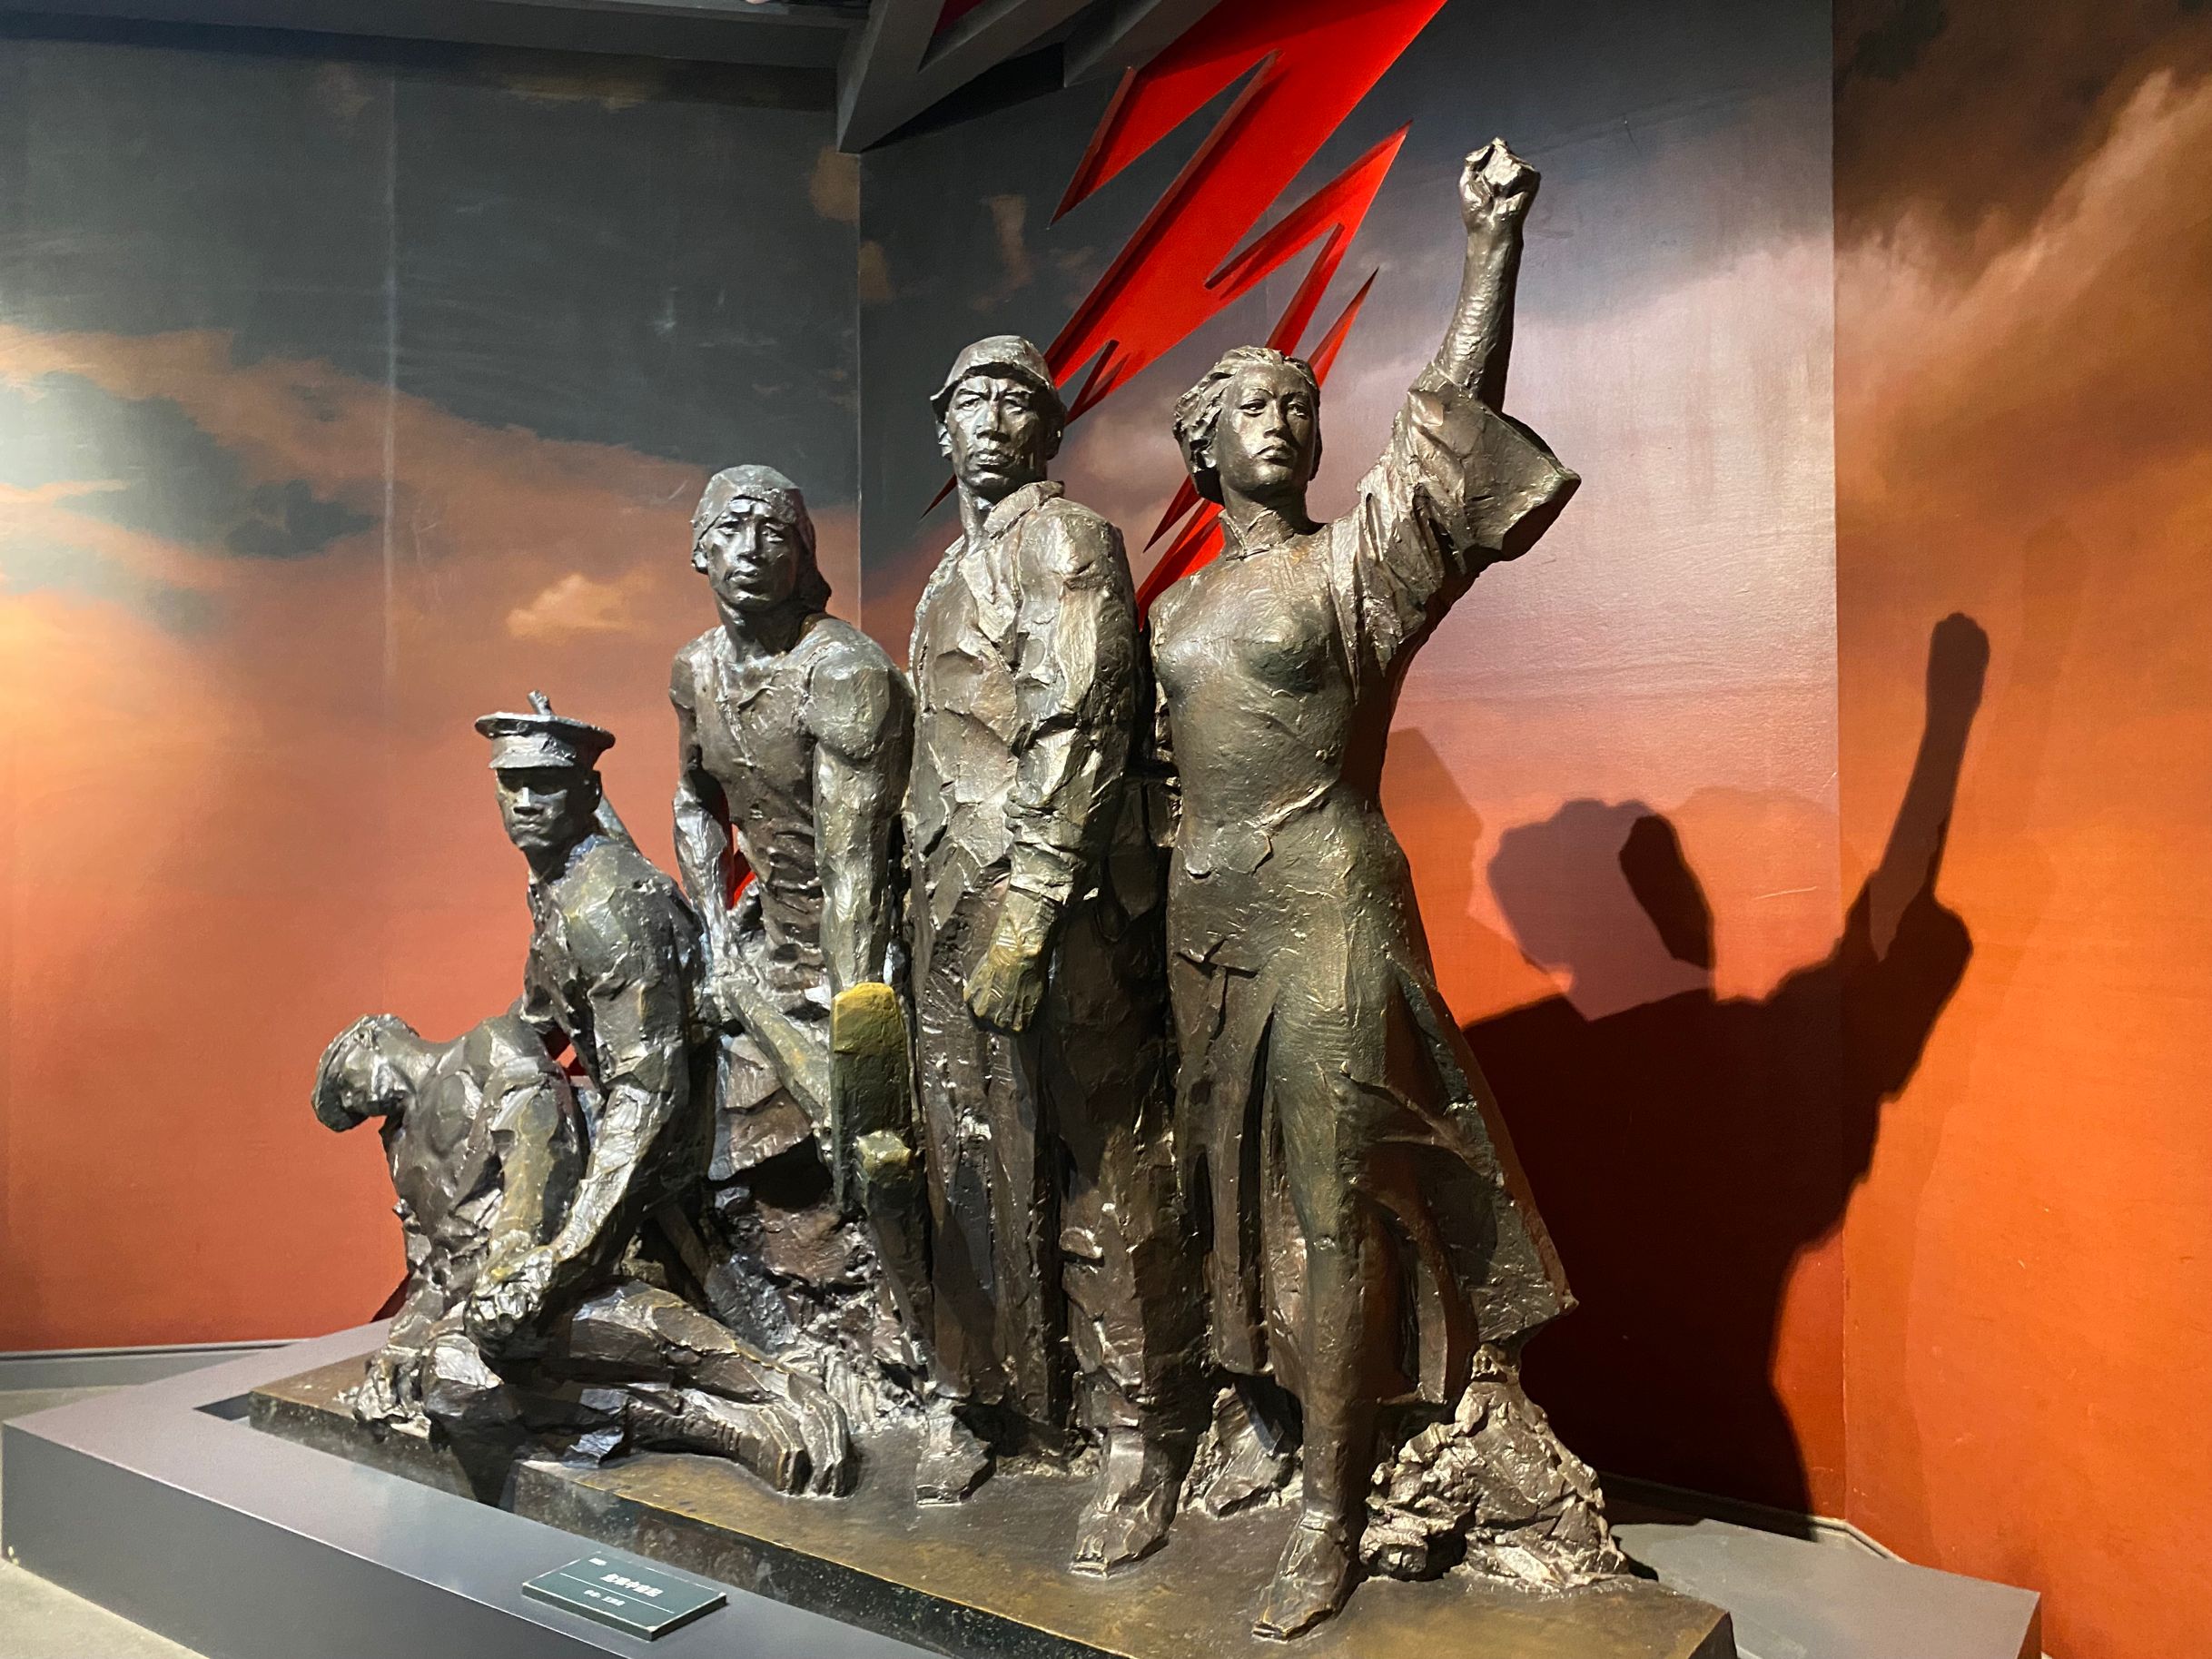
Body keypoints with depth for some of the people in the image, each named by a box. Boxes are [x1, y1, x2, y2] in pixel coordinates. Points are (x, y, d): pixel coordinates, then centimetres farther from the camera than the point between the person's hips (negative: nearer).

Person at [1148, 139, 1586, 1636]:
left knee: (1335, 1208, -2)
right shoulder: (1179, 607, 15)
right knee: (1239, 1195, 13)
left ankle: (1332, 1518, 9)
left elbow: (1458, 415, -13)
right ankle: (1264, 1426, 30)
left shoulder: (1354, 563, -1)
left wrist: (1493, 246, -20)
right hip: (1207, 924, 6)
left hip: (1328, 915, -6)